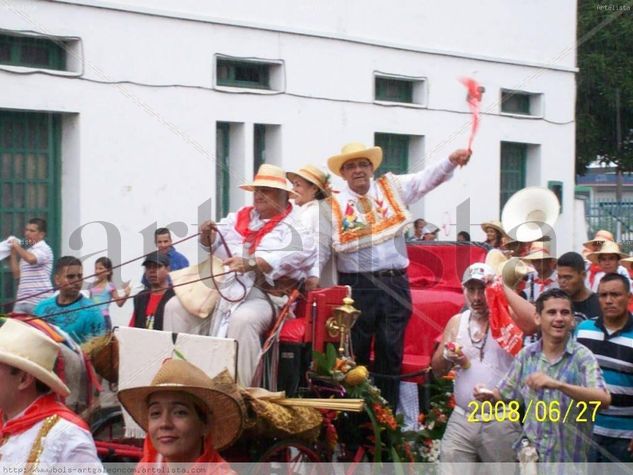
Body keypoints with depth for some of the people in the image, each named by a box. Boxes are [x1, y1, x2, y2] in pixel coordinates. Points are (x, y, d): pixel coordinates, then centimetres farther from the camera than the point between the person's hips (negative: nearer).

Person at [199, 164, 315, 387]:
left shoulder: (293, 226, -2)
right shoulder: (241, 216, 19)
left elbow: (293, 255, -23)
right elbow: (215, 244, 28)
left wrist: (251, 264, -34)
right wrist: (208, 234, 4)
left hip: (264, 295, -7)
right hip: (228, 289, 7)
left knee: (243, 320, -37)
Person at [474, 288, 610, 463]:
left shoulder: (582, 356, -12)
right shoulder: (526, 355, 2)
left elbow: (604, 400, -26)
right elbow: (505, 394, 13)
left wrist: (558, 384, -37)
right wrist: (489, 395, -10)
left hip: (569, 457, -3)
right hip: (529, 454, 4)